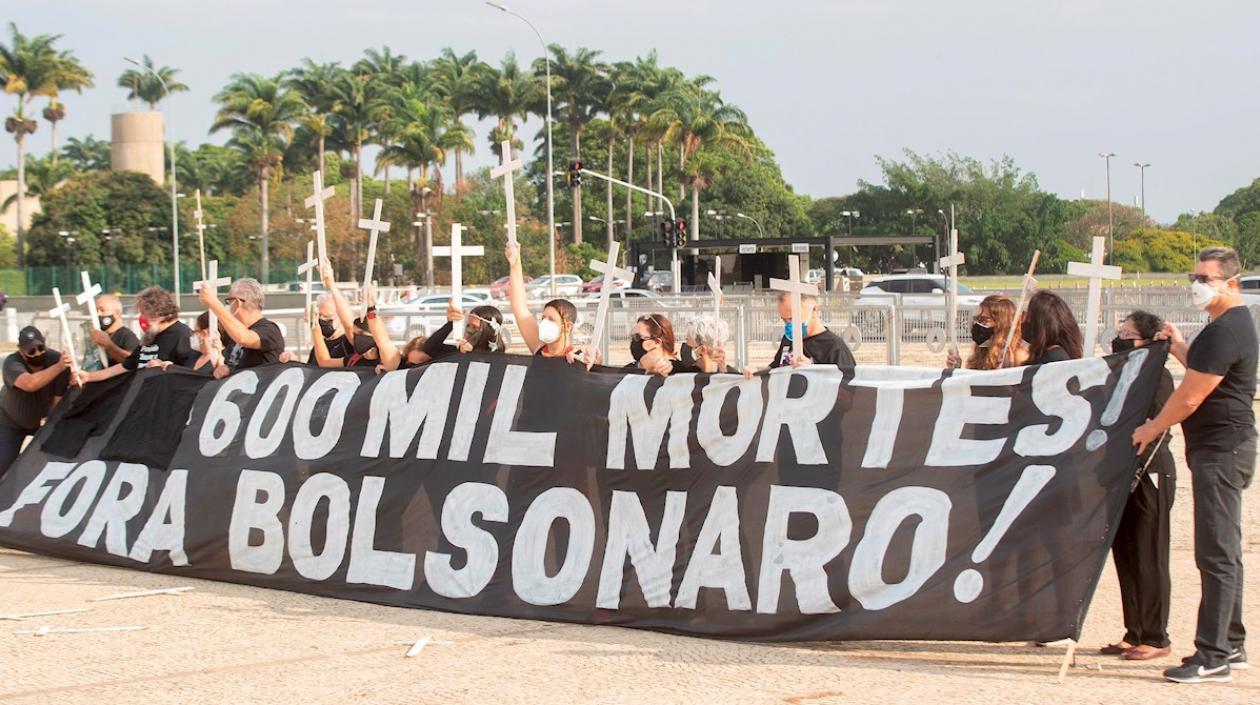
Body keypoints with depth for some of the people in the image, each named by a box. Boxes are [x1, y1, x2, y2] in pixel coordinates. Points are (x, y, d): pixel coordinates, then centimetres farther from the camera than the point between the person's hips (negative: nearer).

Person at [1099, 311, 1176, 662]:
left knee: (1148, 558, -4)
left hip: (1149, 475, -9)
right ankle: (1134, 634, 17)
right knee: (1125, 555, 10)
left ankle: (1156, 638, 2)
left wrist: (1137, 471, -22)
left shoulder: (1158, 377, -10)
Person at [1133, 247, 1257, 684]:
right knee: (1223, 552, 15)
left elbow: (1189, 397, -17)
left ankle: (1213, 656, -10)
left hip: (1220, 449, -11)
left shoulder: (1224, 331, -18)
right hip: (1222, 448, 11)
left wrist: (1151, 430, -3)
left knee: (1216, 553, -10)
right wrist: (1178, 347, 16)